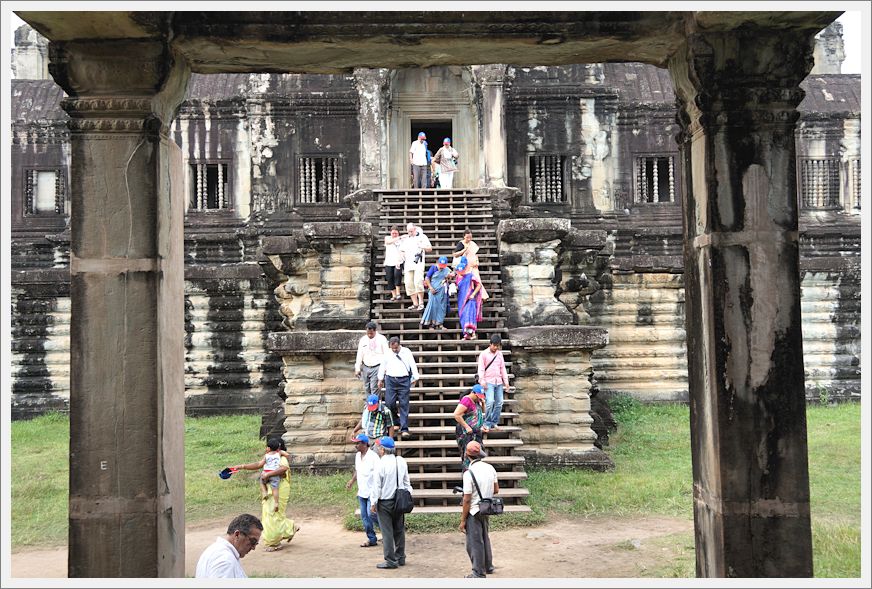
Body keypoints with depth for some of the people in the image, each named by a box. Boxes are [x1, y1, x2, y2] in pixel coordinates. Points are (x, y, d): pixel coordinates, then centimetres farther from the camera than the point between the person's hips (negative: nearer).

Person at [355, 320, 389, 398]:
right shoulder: (363, 339, 7)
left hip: (377, 367, -4)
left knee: (374, 388, -11)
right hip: (365, 367, 4)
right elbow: (359, 355, 10)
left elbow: (386, 354, -1)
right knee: (366, 388, 7)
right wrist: (357, 368, 6)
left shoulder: (382, 339, -3)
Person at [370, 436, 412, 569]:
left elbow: (377, 485, -13)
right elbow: (406, 482, 9)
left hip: (385, 502, -6)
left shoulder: (382, 463, -17)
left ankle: (391, 561, 5)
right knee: (399, 530, 15)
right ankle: (400, 558, 24)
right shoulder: (401, 461, 1)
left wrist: (373, 503, -6)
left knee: (387, 532, 2)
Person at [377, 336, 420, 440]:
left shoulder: (406, 352, 5)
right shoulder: (387, 354, 8)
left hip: (404, 380, -1)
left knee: (404, 405, -4)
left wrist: (415, 377, -3)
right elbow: (382, 366, 18)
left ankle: (404, 429, -4)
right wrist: (380, 379, 19)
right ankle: (395, 423, 18)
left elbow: (413, 365, 5)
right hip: (390, 380, 1)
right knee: (389, 403, -6)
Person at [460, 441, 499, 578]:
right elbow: (496, 490, 8)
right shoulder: (490, 468, -1)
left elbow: (467, 500, -19)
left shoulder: (469, 473, -22)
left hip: (474, 512, -7)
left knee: (474, 543, 6)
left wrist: (463, 520, -12)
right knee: (485, 538, 24)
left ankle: (479, 573, 15)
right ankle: (488, 566, 37)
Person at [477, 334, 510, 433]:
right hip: (489, 382, -5)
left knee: (499, 403, 3)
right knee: (490, 401, -18)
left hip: (499, 382, 5)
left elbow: (503, 368, 17)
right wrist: (482, 381, -14)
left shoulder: (499, 354, 13)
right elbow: (481, 368, -5)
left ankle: (494, 423, 13)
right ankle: (487, 423, -8)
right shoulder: (484, 354, -1)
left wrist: (506, 381, 11)